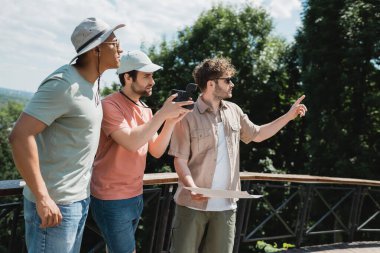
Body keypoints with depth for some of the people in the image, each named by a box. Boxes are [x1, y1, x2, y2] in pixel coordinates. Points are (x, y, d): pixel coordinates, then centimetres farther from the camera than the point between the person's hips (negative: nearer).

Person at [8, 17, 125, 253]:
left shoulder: (92, 83, 8)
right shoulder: (63, 84, -19)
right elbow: (21, 136, -24)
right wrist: (42, 197, -24)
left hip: (81, 198, 9)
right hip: (56, 202, -8)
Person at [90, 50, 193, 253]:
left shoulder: (145, 109, 8)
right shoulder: (110, 105, -15)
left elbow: (156, 151, 4)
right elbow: (132, 142, -27)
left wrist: (171, 121, -9)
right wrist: (163, 113, -24)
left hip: (136, 196, 7)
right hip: (112, 199, -7)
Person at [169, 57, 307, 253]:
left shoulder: (234, 111, 8)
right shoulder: (188, 115, -11)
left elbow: (257, 134, 22)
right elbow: (180, 160, -11)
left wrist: (289, 116, 17)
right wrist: (193, 188, -28)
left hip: (225, 205, 5)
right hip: (193, 204, -5)